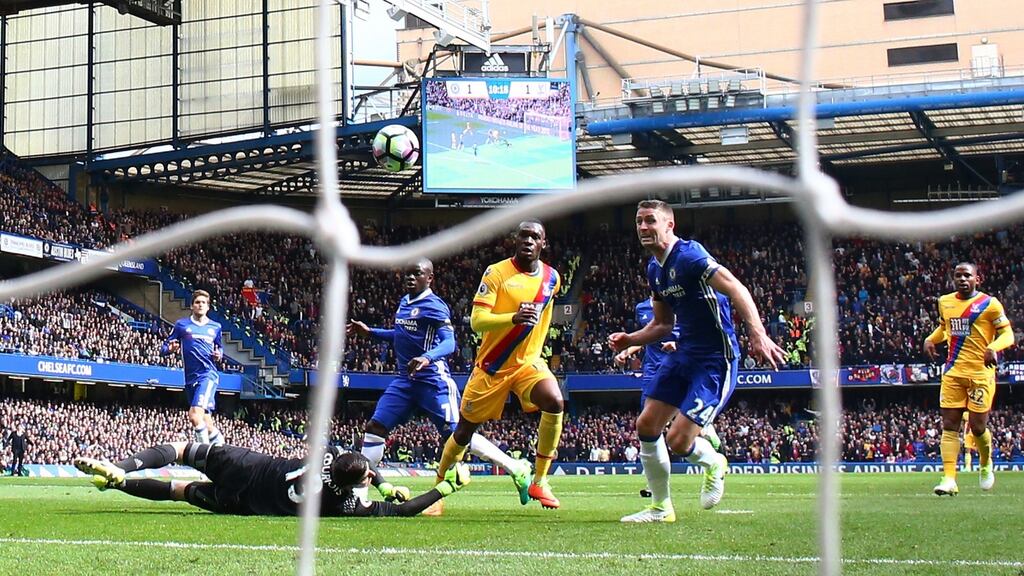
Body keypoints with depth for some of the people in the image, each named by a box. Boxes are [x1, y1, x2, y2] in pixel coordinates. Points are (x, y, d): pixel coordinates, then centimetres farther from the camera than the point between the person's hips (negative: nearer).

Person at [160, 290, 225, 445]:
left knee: (195, 414, -24)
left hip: (208, 375, -2)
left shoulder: (215, 327, 12)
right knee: (205, 421, 6)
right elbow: (163, 349, 9)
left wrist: (219, 354, 5)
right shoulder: (181, 325, 7)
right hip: (190, 378, 2)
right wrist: (170, 349, -15)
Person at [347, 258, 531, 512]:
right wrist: (370, 332, 25)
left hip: (433, 381, -8)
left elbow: (449, 342, -23)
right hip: (405, 380, 8)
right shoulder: (404, 302, 14)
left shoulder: (434, 306, -11)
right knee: (374, 428, 1)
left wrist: (427, 357, -41)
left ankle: (517, 470, 1)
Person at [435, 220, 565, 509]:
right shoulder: (496, 273, -13)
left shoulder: (552, 278, 2)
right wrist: (514, 318, -37)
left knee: (554, 402, -27)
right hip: (491, 366, -2)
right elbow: (476, 320, -22)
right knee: (464, 431, 7)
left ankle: (539, 482, -16)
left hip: (528, 362, 2)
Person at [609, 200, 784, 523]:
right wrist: (630, 340, 5)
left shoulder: (689, 255, -17)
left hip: (715, 360, -9)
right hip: (683, 354, 9)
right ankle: (660, 508, 18)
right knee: (646, 426, 3)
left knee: (679, 440, -13)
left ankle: (714, 464, 23)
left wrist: (758, 335, -41)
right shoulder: (654, 269, 12)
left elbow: (736, 290, -28)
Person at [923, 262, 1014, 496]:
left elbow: (1008, 334, -3)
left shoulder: (989, 304, -4)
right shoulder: (944, 302, 11)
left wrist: (993, 348, -23)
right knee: (949, 425, -5)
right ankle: (949, 479, -8)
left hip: (981, 373, -4)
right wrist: (930, 340, 9)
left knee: (977, 426, -1)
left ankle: (986, 463, 31)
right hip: (953, 372, 4)